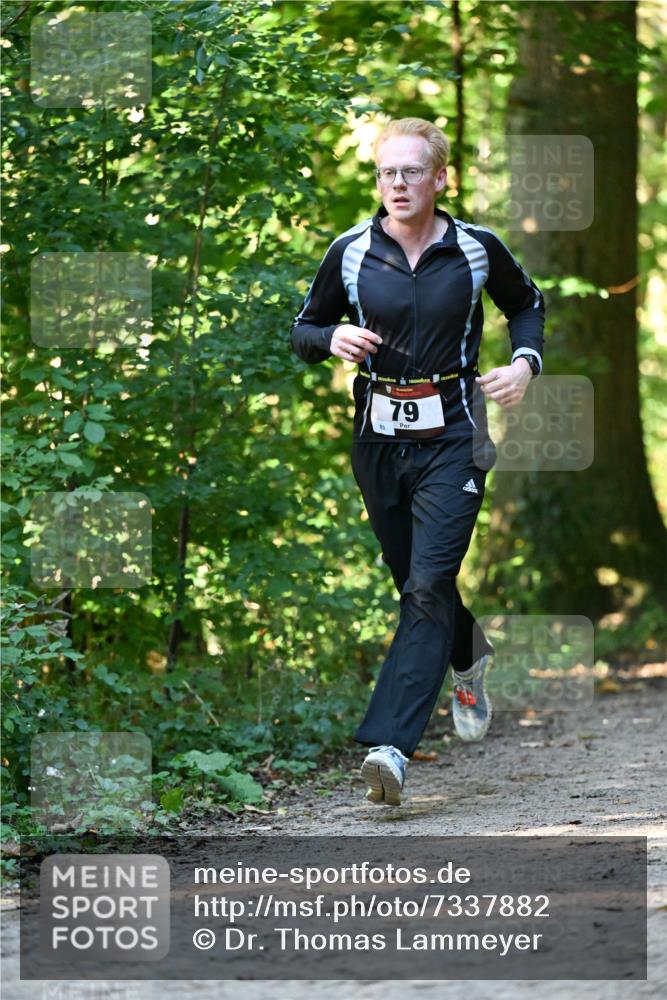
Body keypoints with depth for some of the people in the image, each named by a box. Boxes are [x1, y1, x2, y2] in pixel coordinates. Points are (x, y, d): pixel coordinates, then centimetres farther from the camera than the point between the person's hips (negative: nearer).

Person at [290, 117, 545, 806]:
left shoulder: (477, 248, -2)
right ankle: (470, 659, 48)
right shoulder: (351, 252, -1)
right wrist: (332, 340, -13)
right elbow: (303, 329, 10)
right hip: (377, 438, 3)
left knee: (429, 586, -15)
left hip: (452, 438, -3)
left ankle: (389, 744, -21)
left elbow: (527, 304, 17)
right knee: (415, 583, 14)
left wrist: (525, 361, -1)